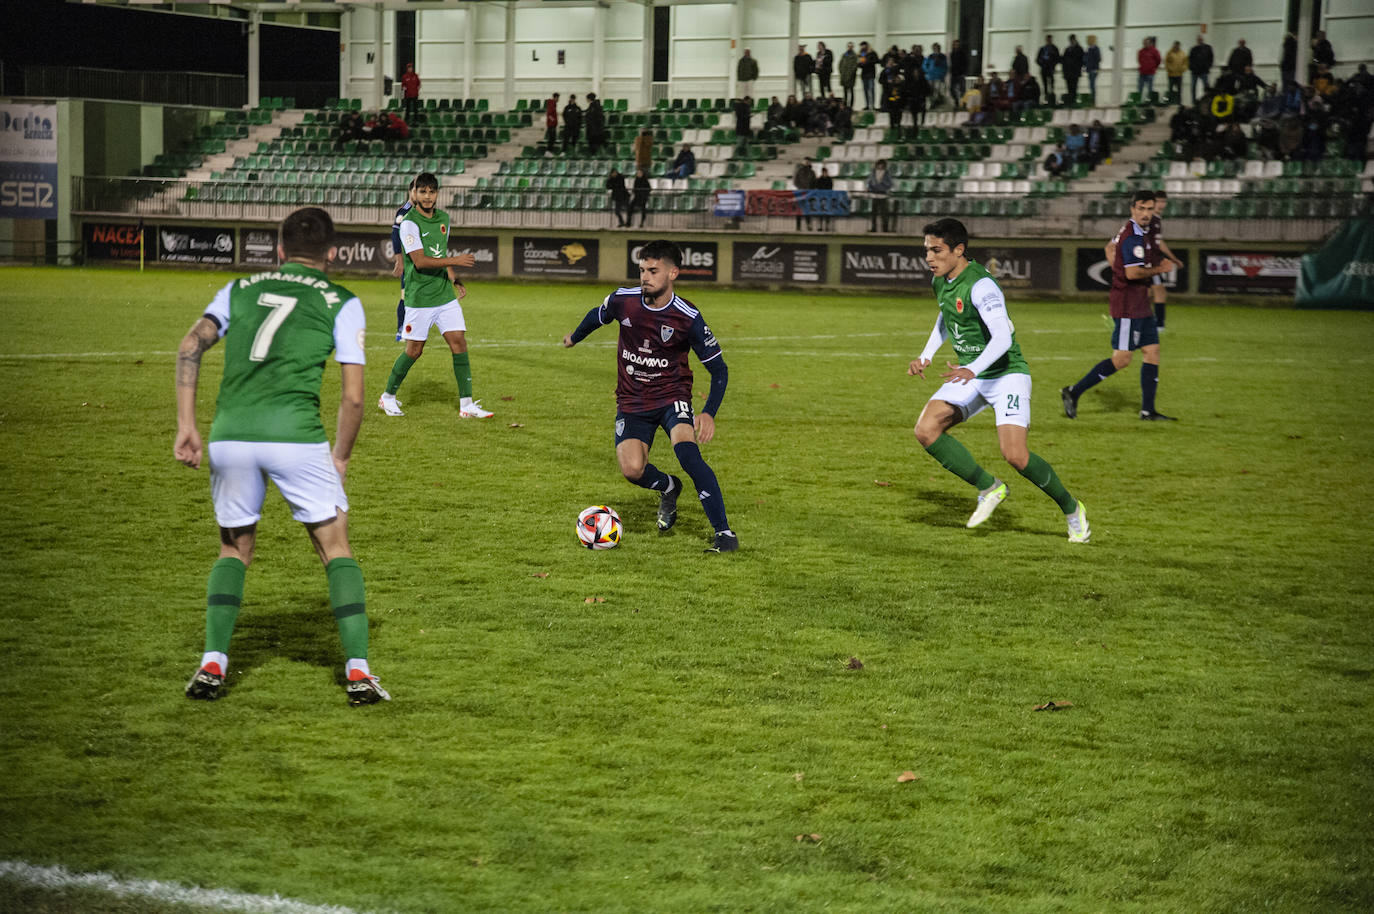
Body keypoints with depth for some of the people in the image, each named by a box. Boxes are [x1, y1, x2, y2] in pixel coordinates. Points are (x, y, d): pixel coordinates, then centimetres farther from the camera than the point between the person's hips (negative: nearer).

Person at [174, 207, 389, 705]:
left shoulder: (239, 289, 22)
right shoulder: (341, 302, 13)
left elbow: (190, 346, 7)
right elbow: (352, 397, 6)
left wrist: (186, 425, 7)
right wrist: (340, 459, 19)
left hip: (229, 434, 3)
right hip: (295, 433, -3)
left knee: (234, 548, 21)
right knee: (335, 547, 11)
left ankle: (212, 663, 7)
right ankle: (358, 670, 3)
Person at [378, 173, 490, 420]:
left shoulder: (443, 218, 10)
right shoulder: (409, 223, -13)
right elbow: (420, 261, -21)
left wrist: (454, 279, 14)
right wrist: (455, 260, -25)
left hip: (445, 294, 6)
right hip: (419, 297, -6)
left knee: (459, 342, -3)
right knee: (414, 350, 0)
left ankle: (467, 404, 0)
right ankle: (388, 397, 20)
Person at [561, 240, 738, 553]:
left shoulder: (688, 318, -16)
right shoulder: (623, 300, -9)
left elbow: (718, 369, -9)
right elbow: (597, 316, 17)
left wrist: (709, 413, -22)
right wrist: (575, 337, 35)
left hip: (672, 396, -3)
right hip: (632, 401, 3)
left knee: (686, 448, -31)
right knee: (632, 469, -19)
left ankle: (724, 533, -25)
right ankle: (668, 487, 20)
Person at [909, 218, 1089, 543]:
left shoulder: (981, 286, -24)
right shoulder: (940, 280, 3)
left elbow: (1002, 338, -35)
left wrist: (973, 370, -49)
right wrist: (926, 356, 16)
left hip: (1006, 374, -8)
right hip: (969, 377, 8)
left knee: (1014, 454, -21)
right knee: (925, 429, -13)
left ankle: (1071, 509, 4)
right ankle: (989, 488, 2)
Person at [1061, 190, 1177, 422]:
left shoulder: (1133, 231, 14)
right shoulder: (1132, 237, -19)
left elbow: (1109, 248, 31)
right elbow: (1133, 273, -26)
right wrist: (1160, 269, -13)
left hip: (1140, 305, 10)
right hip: (1128, 305, -10)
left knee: (1152, 352, 8)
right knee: (1121, 359, -9)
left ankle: (1148, 410, 10)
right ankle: (1074, 393, -2)